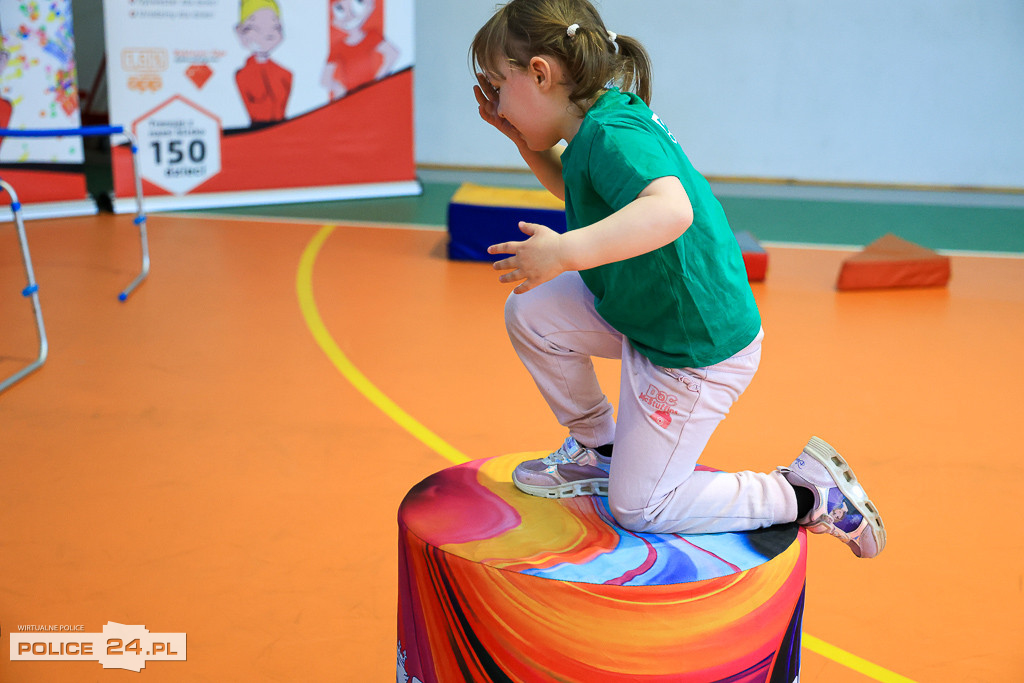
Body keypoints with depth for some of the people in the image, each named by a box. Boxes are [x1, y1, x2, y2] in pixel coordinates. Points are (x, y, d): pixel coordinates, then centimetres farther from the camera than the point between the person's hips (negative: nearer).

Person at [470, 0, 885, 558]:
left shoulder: (612, 134, -27)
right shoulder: (601, 119, 2)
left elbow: (671, 210, -47)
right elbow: (575, 190, 23)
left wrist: (566, 252, -52)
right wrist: (522, 137, 11)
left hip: (698, 351, -9)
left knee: (637, 508, 2)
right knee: (530, 312, 3)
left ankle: (810, 495, 11)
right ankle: (598, 450, 20)